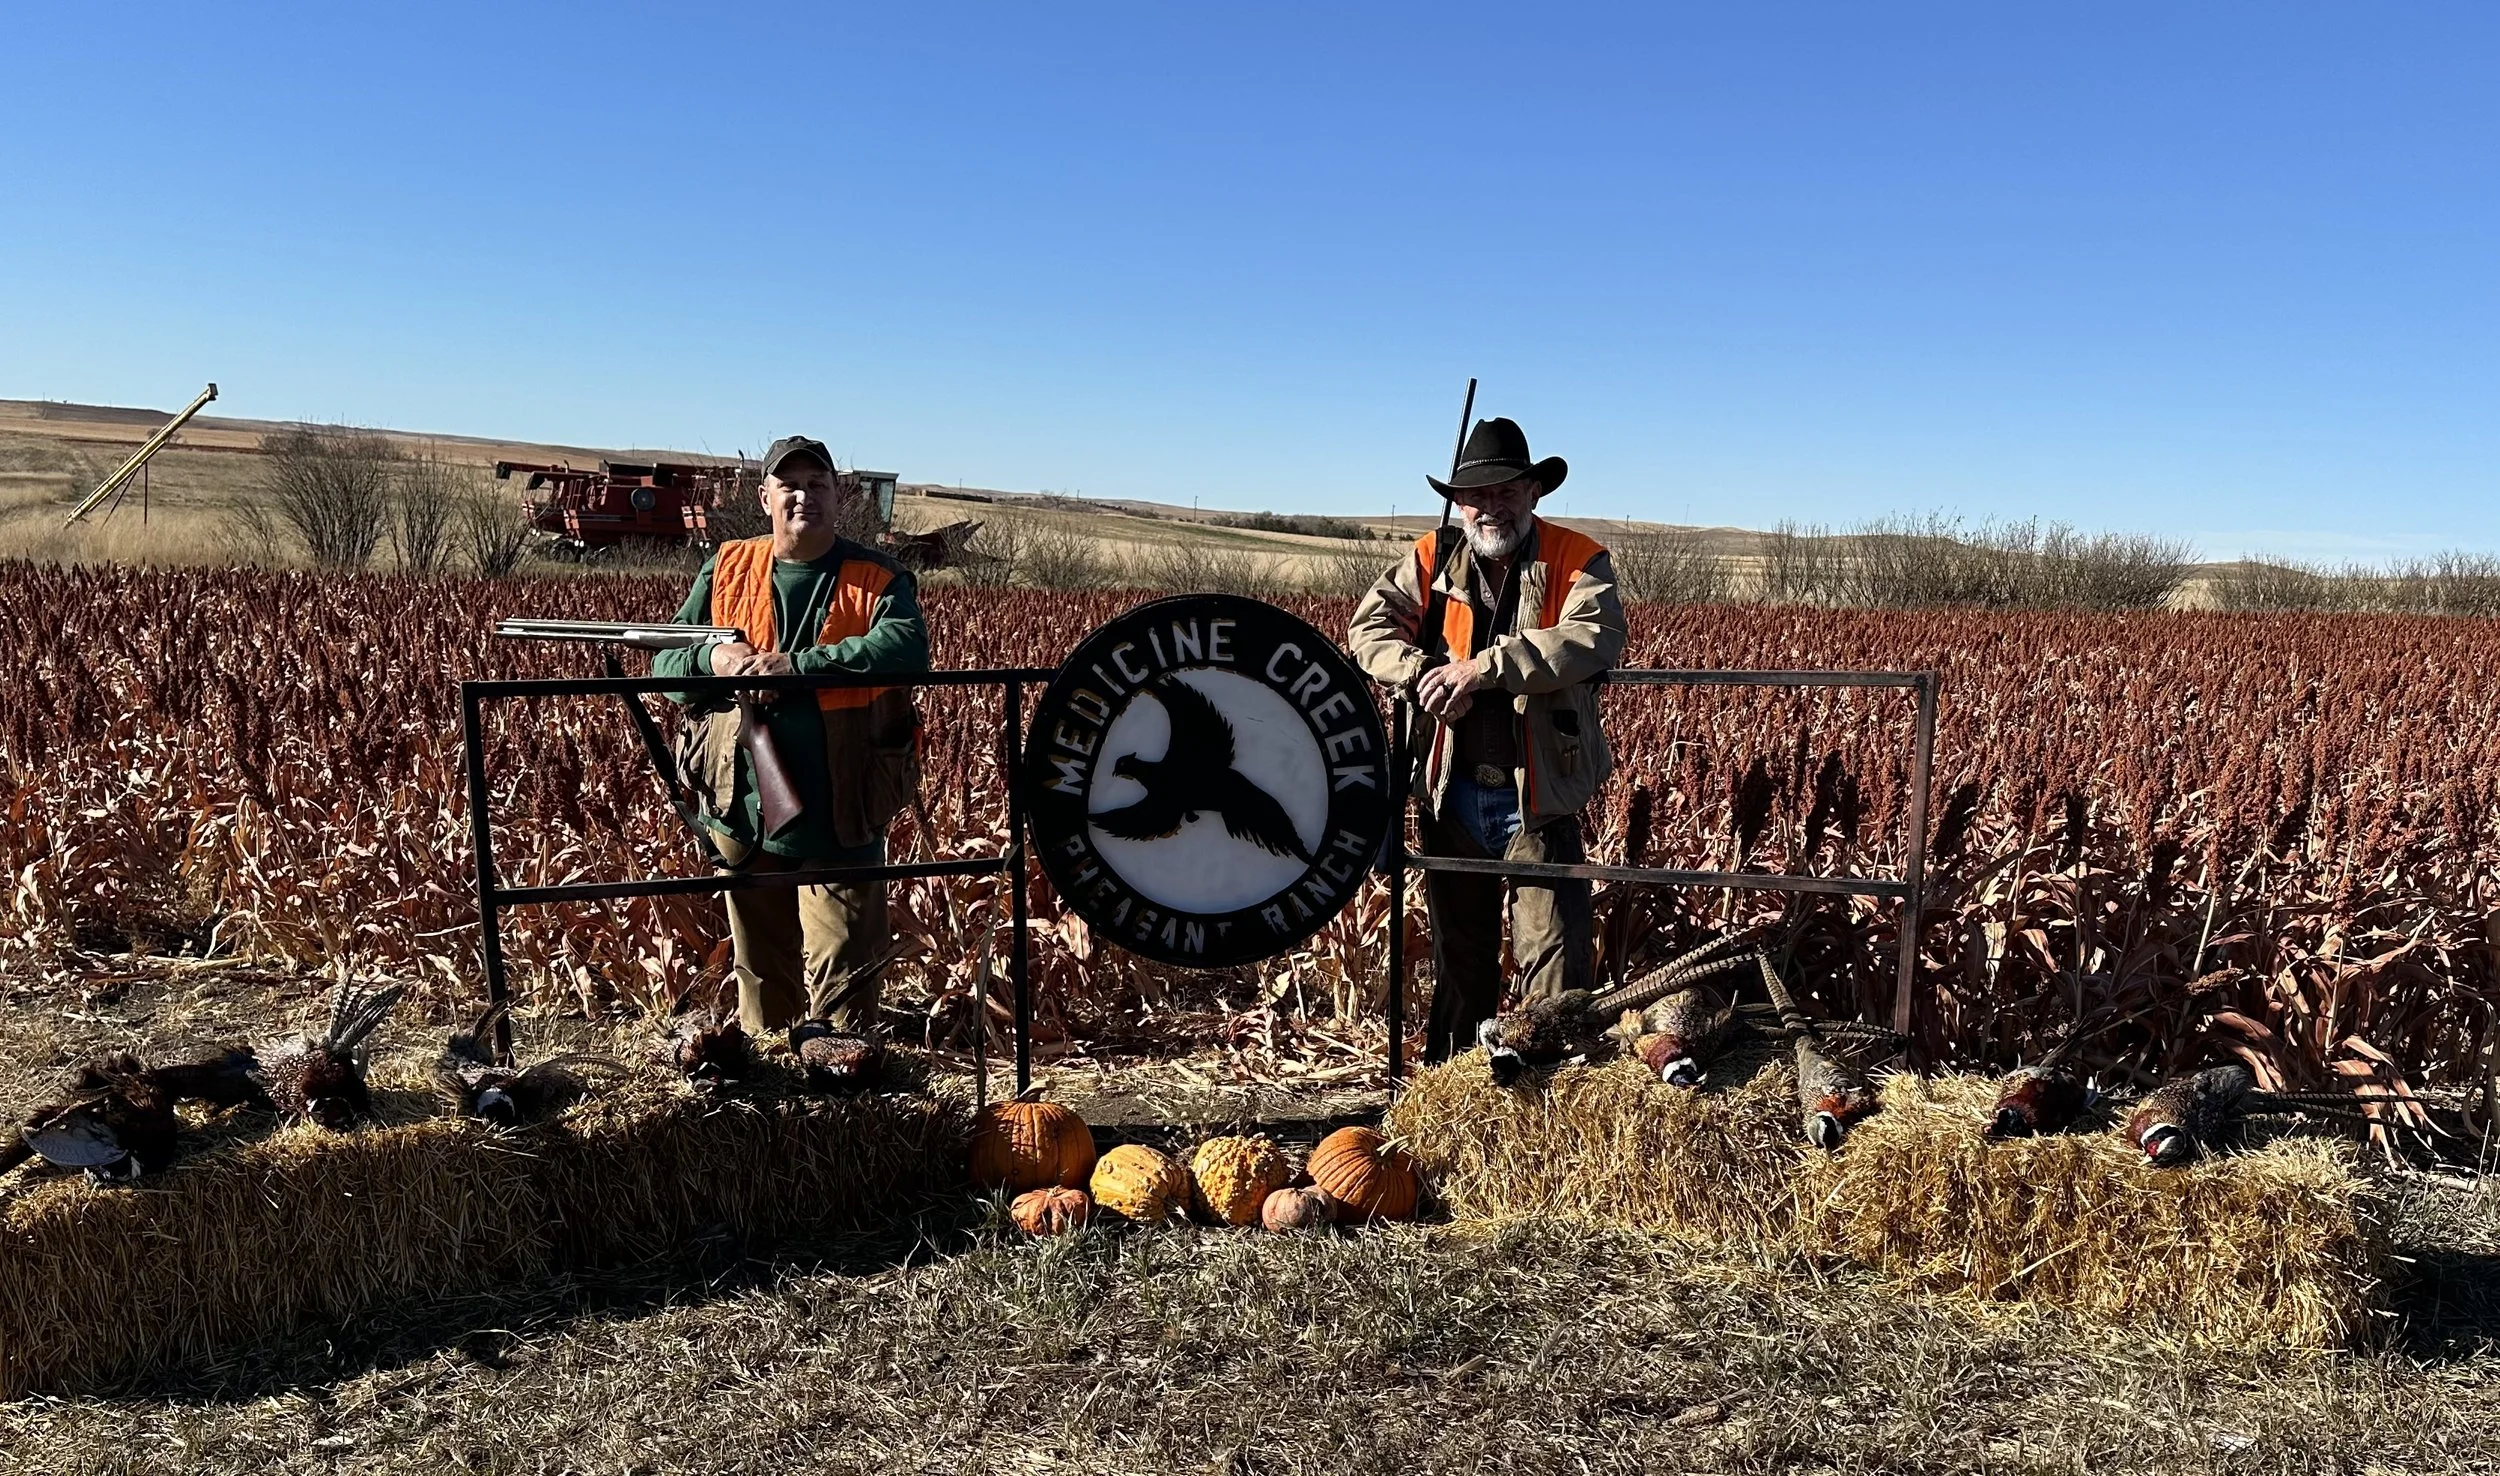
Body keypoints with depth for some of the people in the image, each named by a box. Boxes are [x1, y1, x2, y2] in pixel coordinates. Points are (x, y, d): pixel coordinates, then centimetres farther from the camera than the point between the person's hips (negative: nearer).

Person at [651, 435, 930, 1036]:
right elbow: (664, 660, 10)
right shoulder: (726, 569, 8)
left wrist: (797, 664, -29)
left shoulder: (879, 580, -3)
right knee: (760, 971, 18)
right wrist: (711, 658, -14)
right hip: (744, 817, 4)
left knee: (839, 980, 2)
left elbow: (907, 649, -23)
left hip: (840, 822, -3)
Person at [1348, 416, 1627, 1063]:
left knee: (1552, 953, -4)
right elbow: (1369, 625, -2)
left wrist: (1489, 665, -27)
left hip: (1536, 794, -3)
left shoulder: (1577, 560, -4)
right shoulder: (1433, 560, 6)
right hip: (1454, 792, 4)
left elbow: (1596, 638, -21)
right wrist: (1422, 674, -21)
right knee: (1458, 949, 17)